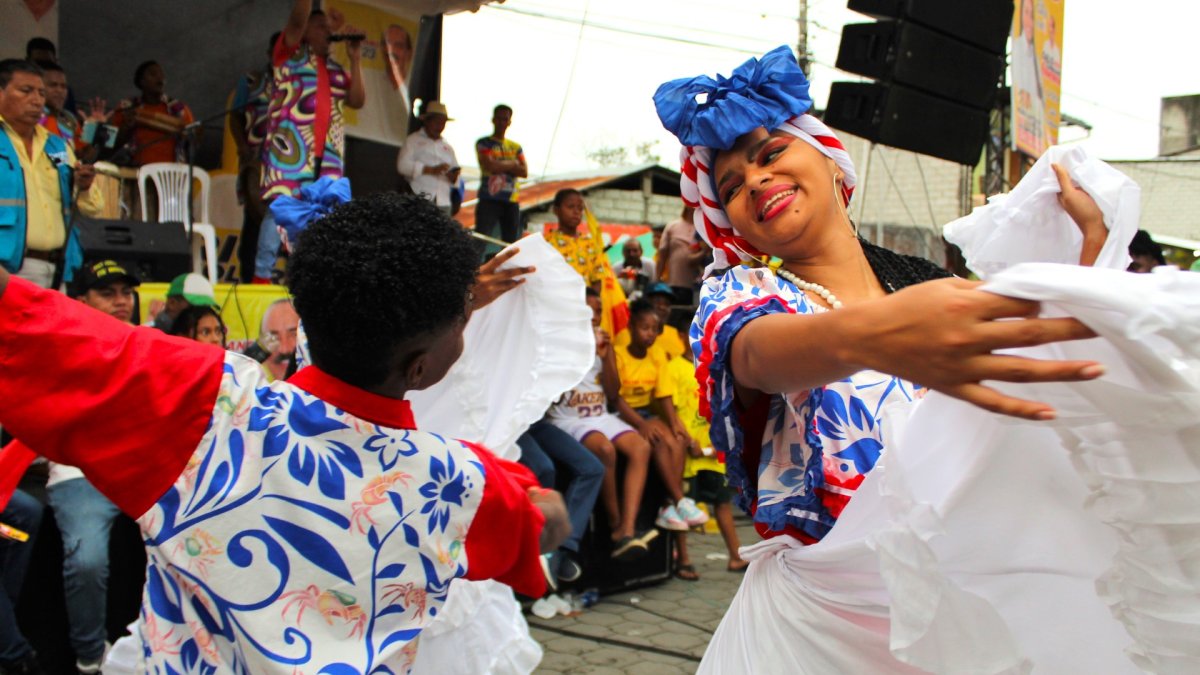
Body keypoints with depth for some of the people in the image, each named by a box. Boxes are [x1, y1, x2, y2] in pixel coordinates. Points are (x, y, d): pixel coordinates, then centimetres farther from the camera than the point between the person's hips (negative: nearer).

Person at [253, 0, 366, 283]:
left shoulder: (336, 69, 23)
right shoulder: (290, 55, 9)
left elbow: (357, 101, 12)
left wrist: (355, 59, 10)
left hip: (327, 154, 6)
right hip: (290, 148, -5)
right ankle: (261, 275, -7)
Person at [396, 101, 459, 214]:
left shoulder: (447, 147, 23)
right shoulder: (413, 140, 9)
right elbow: (403, 165, -6)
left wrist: (453, 177, -2)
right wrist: (431, 170, -14)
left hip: (443, 203, 4)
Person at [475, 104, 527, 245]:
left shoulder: (515, 147, 16)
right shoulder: (483, 143, 3)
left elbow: (524, 172, 2)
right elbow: (490, 166, -13)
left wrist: (500, 165, -7)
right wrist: (512, 164, 1)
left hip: (511, 202, 5)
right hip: (489, 200, -5)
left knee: (511, 242, 6)